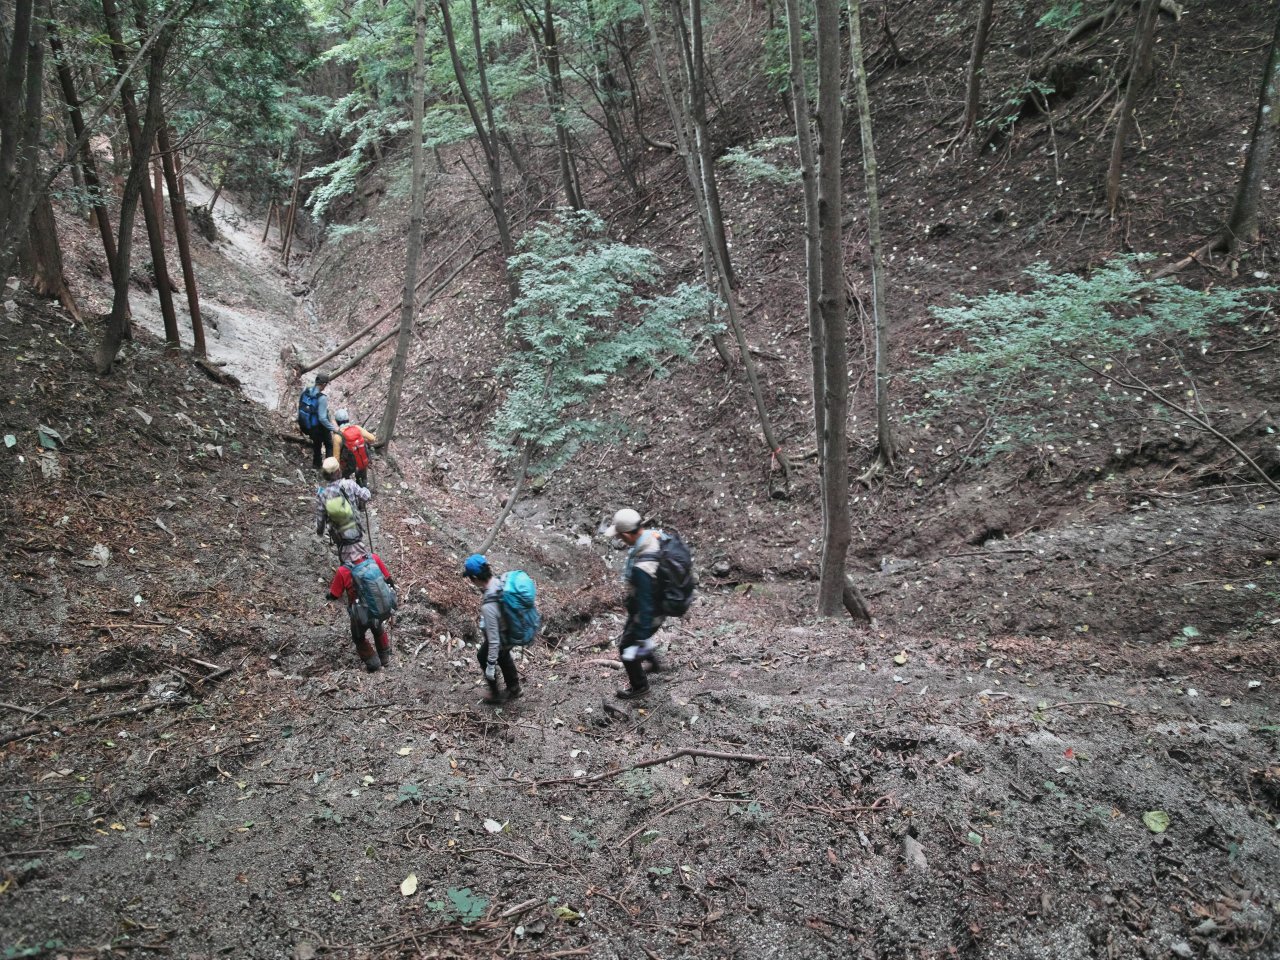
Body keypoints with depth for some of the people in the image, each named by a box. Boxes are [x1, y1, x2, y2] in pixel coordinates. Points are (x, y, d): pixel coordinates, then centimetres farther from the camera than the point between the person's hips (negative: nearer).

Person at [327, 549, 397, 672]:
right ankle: (385, 658, 49)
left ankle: (373, 664, 37)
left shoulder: (343, 572, -25)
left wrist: (334, 578, 7)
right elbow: (388, 580, -3)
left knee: (359, 637, 30)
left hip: (363, 615, -3)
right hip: (384, 609, 3)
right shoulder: (374, 558, -16)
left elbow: (333, 596, -11)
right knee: (379, 629, 36)